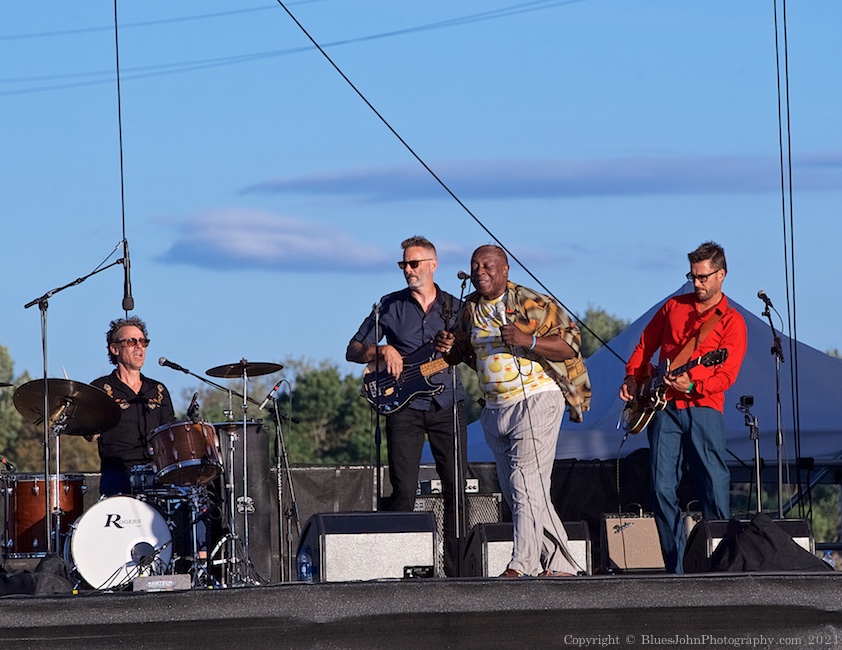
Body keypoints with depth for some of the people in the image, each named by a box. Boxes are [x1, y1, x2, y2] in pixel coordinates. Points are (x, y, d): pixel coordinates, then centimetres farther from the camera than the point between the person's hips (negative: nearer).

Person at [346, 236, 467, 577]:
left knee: (456, 488, -1)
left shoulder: (454, 308, 10)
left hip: (447, 406, 2)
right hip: (405, 406, -2)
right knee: (404, 491, -8)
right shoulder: (390, 306, 7)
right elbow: (353, 351, 7)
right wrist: (382, 350, -12)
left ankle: (456, 569, 4)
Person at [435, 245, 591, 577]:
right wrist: (449, 348, 2)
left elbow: (570, 345, -13)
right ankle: (561, 565, 16)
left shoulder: (532, 304, -9)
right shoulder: (470, 309, 11)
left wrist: (527, 340, -25)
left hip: (536, 399, -8)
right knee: (514, 492, 9)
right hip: (495, 410, 8)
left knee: (526, 484, -17)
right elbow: (466, 353, 26)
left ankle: (521, 565, -22)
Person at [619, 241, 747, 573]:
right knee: (662, 489, -4)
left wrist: (691, 385, -21)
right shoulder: (673, 306, 16)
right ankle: (676, 569, 1)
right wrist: (632, 377, 9)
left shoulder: (732, 322, 3)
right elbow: (645, 346, 25)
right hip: (664, 408, 3)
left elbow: (727, 375, -6)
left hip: (703, 407, -3)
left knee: (714, 489, -8)